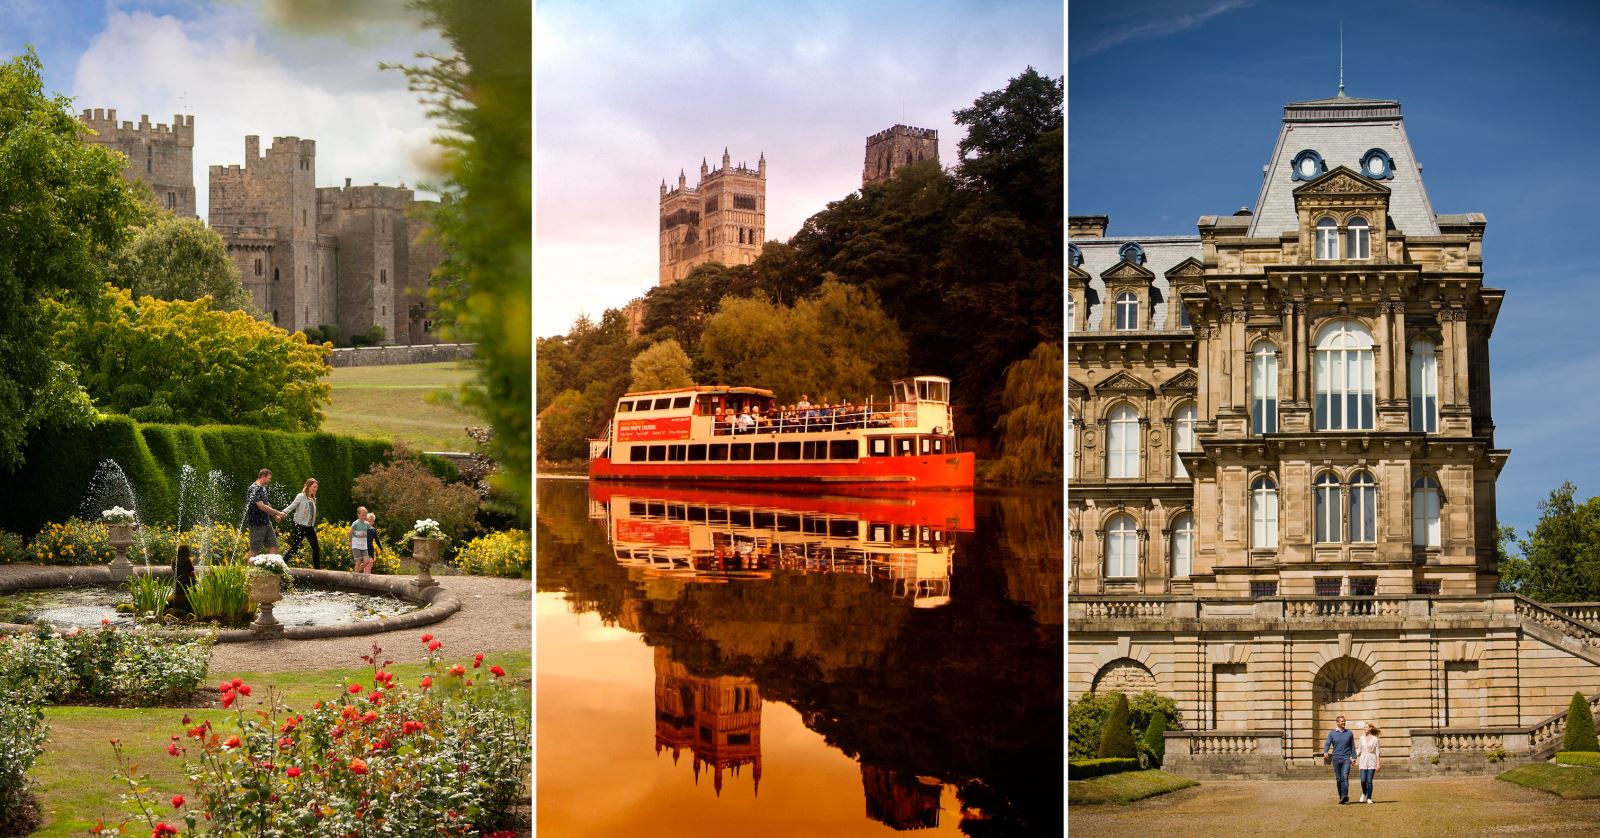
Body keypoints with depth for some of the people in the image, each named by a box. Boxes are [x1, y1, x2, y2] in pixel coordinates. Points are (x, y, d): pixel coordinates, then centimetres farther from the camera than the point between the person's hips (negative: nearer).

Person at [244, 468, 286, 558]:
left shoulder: (263, 488, 14)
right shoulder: (255, 489, -16)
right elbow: (262, 506, -23)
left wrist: (274, 516, 15)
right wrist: (278, 513, -18)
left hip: (266, 522, 9)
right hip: (257, 524, -9)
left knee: (274, 546, 6)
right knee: (254, 549, -2)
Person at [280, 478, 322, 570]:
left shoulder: (313, 499, 14)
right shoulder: (301, 497, -6)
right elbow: (291, 507, -15)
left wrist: (313, 526, 10)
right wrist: (283, 513, -30)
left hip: (310, 527, 7)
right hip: (301, 526, -7)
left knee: (316, 548, 6)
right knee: (295, 547, -8)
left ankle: (317, 568, 13)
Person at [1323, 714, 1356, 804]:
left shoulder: (1349, 733, 7)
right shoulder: (1332, 733, 6)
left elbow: (1352, 746, 13)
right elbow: (1327, 744, -2)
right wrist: (1325, 752, -21)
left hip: (1346, 758, -1)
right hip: (1336, 758, 1)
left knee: (1345, 777, -16)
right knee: (1338, 779, 6)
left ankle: (1345, 796, -27)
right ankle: (1341, 796, 18)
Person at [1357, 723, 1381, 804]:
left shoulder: (1375, 739, -1)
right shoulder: (1362, 738, 8)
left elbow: (1377, 752, -1)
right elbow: (1359, 750, 11)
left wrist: (1378, 764, -5)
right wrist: (1356, 761, 6)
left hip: (1372, 761, -2)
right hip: (1363, 761, 2)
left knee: (1369, 781, -6)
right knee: (1363, 780, -8)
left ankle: (1369, 798, 3)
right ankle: (1364, 793, 20)